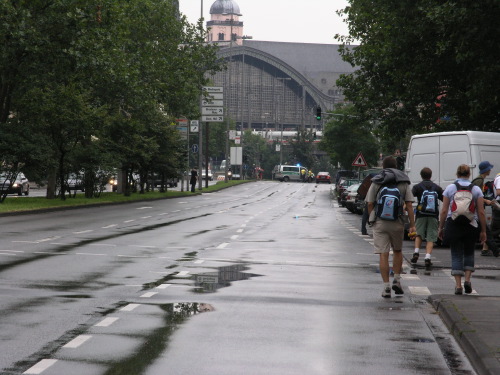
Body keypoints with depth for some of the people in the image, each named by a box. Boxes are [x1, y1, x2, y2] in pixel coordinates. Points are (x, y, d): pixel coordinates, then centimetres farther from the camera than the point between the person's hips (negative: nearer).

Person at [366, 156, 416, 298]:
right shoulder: (404, 182, 5)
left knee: (383, 255, -2)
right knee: (397, 251, 22)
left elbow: (370, 203, 3)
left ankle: (386, 287, -5)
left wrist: (372, 219, 17)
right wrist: (412, 225, 0)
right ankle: (397, 280, 14)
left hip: (380, 223, -1)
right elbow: (409, 205, -1)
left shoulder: (376, 182, 4)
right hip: (397, 223, 1)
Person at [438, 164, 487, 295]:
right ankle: (467, 280, 4)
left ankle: (458, 285, -3)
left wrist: (441, 228, 9)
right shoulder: (476, 189, 3)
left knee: (456, 255, 4)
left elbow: (444, 211, 1)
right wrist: (483, 231, 7)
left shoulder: (450, 188, 3)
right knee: (469, 254, 18)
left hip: (453, 225, 0)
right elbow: (481, 212, 1)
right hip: (471, 226, 0)